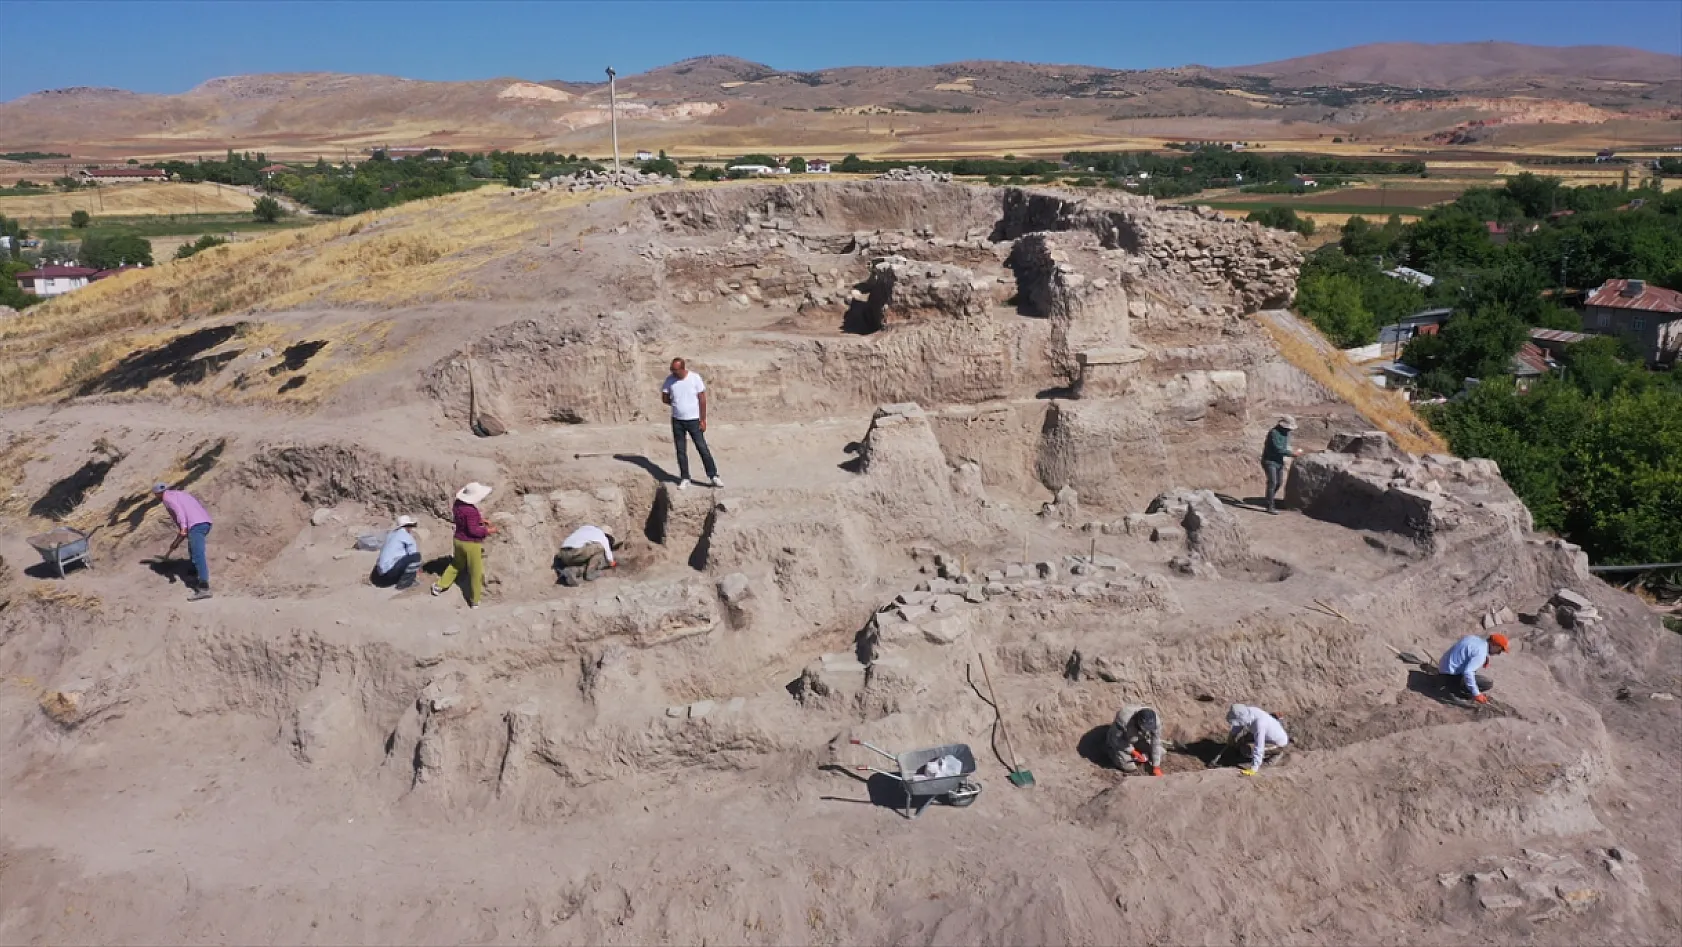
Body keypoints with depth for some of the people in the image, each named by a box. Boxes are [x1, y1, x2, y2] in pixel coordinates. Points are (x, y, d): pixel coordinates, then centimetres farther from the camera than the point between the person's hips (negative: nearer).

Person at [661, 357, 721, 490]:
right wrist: (678, 404, -1)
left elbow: (702, 400, -8)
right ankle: (684, 479, 16)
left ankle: (713, 476, 8)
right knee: (681, 451, 7)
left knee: (702, 448, 0)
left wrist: (703, 420, -9)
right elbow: (664, 398, 7)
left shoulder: (695, 378, -11)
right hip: (677, 420, 3)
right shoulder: (670, 379, -3)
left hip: (693, 420, -3)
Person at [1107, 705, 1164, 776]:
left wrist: (1156, 767, -17)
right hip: (1121, 741, -4)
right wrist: (1132, 751, -25)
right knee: (1129, 767, -15)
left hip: (1140, 740, 4)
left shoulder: (1156, 722, -30)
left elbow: (1156, 744, -20)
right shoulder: (1124, 720, -41)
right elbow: (1116, 738, -25)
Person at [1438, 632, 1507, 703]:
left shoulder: (1473, 638, 5)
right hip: (1452, 677, -9)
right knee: (1489, 683, -9)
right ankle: (1457, 689, -3)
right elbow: (1467, 672, -28)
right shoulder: (1481, 653, -20)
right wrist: (1476, 694, -21)